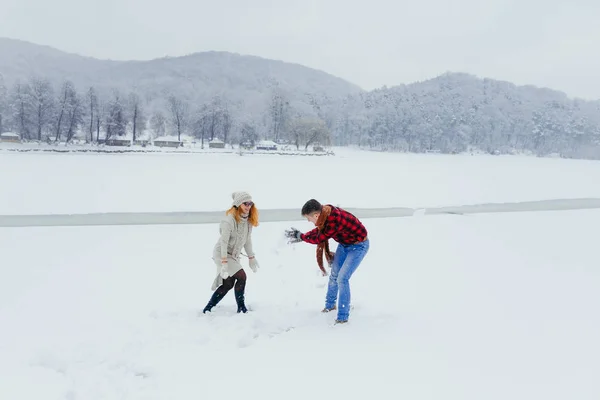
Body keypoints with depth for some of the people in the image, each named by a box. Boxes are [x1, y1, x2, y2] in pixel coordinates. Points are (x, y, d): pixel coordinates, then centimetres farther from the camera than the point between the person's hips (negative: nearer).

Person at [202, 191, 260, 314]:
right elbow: (224, 242, -26)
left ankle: (208, 308, 20)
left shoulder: (248, 219, -2)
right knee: (241, 276, -17)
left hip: (234, 255, 8)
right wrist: (224, 262, -29)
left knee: (228, 284, 7)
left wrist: (251, 257, 11)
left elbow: (247, 240, 9)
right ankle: (241, 307, -3)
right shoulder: (230, 220, -25)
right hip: (222, 253, -8)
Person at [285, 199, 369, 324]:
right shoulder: (325, 213, -13)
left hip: (358, 245, -9)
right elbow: (319, 231, 3)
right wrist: (300, 236, -6)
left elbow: (319, 239, -25)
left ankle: (343, 317, -4)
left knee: (342, 278, -15)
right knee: (334, 274, 15)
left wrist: (300, 236, -12)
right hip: (344, 243, 9)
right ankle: (330, 305, 37)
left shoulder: (334, 221, -38)